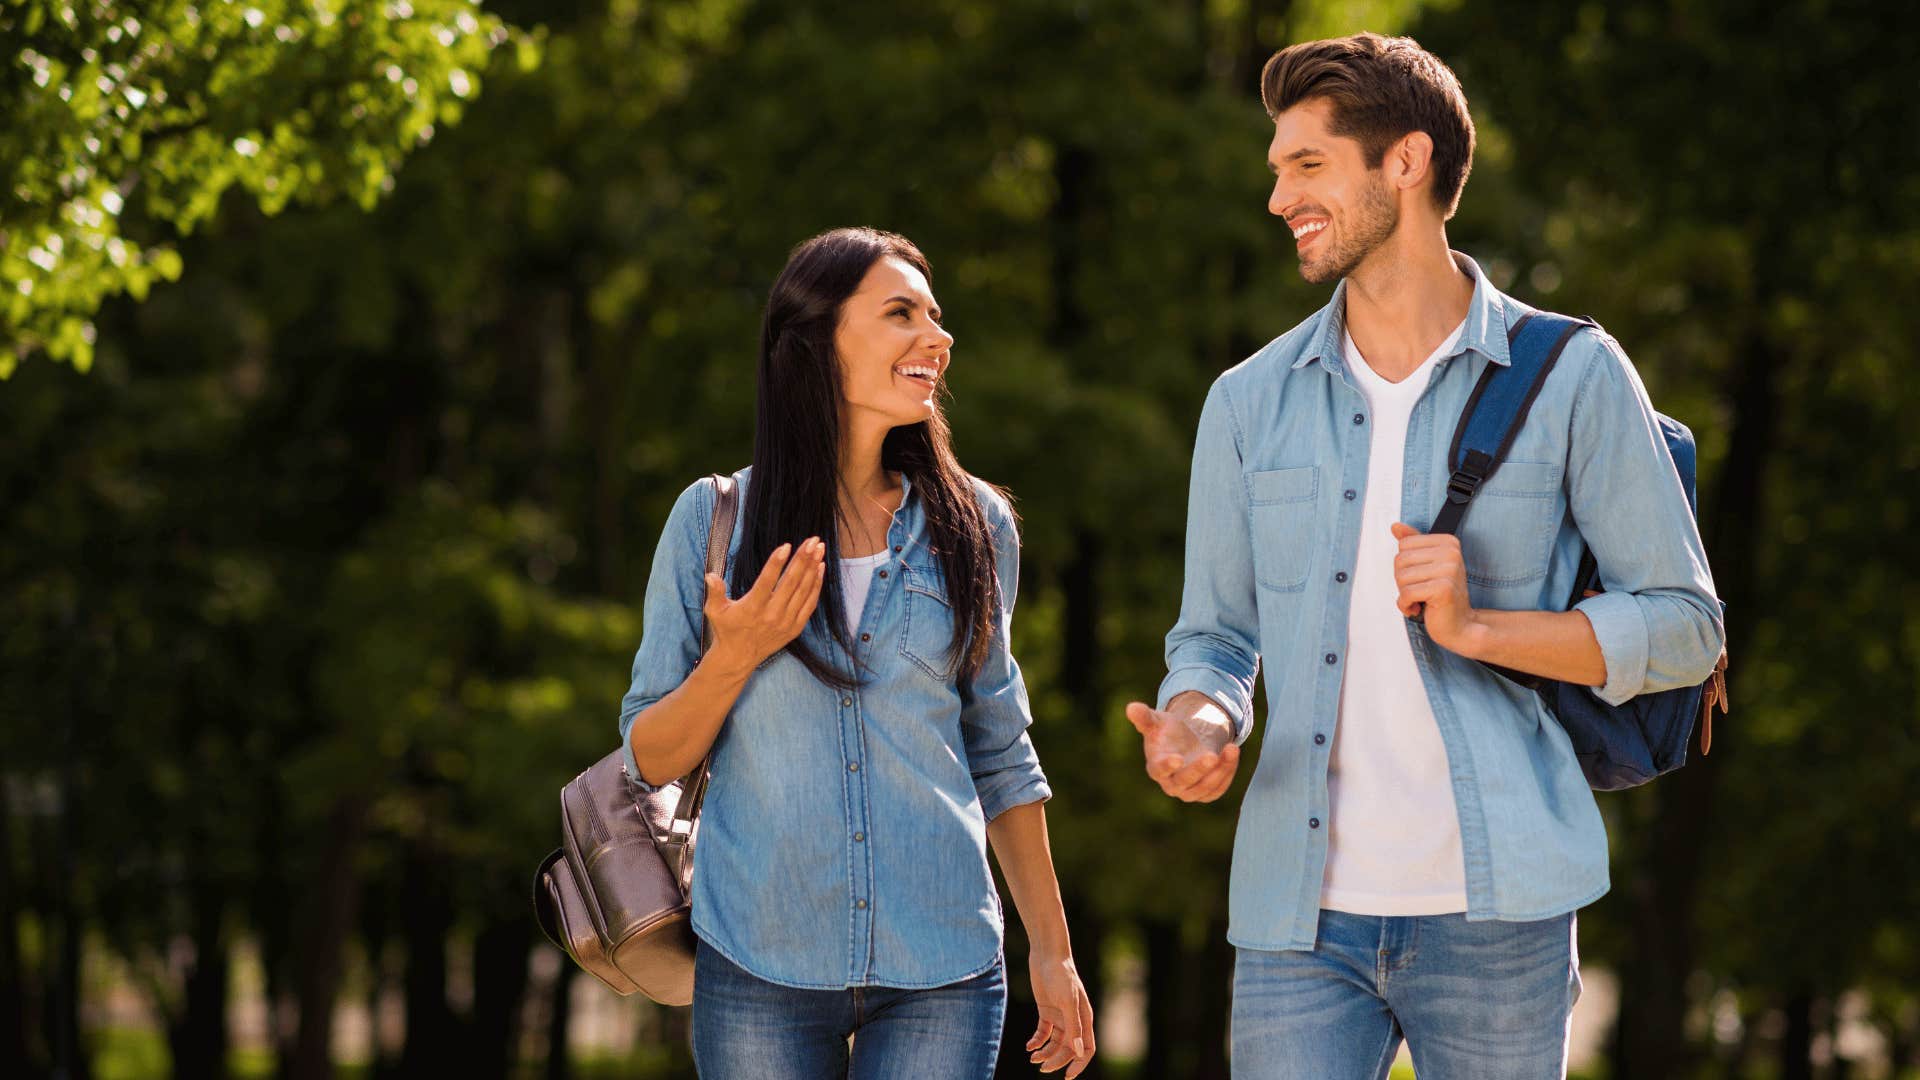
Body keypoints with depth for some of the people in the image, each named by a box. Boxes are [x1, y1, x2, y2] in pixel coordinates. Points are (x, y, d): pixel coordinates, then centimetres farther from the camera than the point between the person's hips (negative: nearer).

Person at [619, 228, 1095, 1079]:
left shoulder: (973, 525, 6)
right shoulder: (713, 519, 0)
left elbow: (1000, 754, 13)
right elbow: (649, 760, 2)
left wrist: (1051, 949, 12)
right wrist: (734, 659, -15)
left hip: (941, 972, 1)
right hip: (760, 968, -1)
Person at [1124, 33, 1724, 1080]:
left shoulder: (1570, 378, 1)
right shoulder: (1251, 402, 10)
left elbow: (1684, 624, 2)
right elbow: (1214, 635, 15)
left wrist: (1476, 627, -13)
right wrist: (1197, 724, -9)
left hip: (1492, 913, -2)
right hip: (1300, 913, 2)